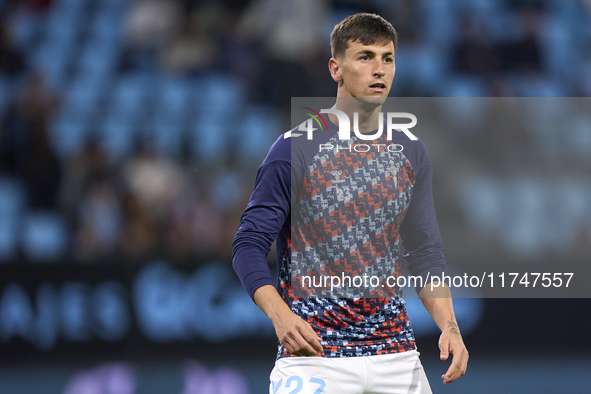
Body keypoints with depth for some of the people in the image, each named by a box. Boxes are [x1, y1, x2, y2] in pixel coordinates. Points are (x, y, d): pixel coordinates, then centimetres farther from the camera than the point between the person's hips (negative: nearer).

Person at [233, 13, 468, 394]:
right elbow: (249, 246, -5)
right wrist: (281, 316, -22)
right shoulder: (295, 149, -5)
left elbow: (425, 254, 15)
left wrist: (449, 326, -1)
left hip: (396, 356, 4)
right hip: (313, 355, -4)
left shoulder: (410, 152, 11)